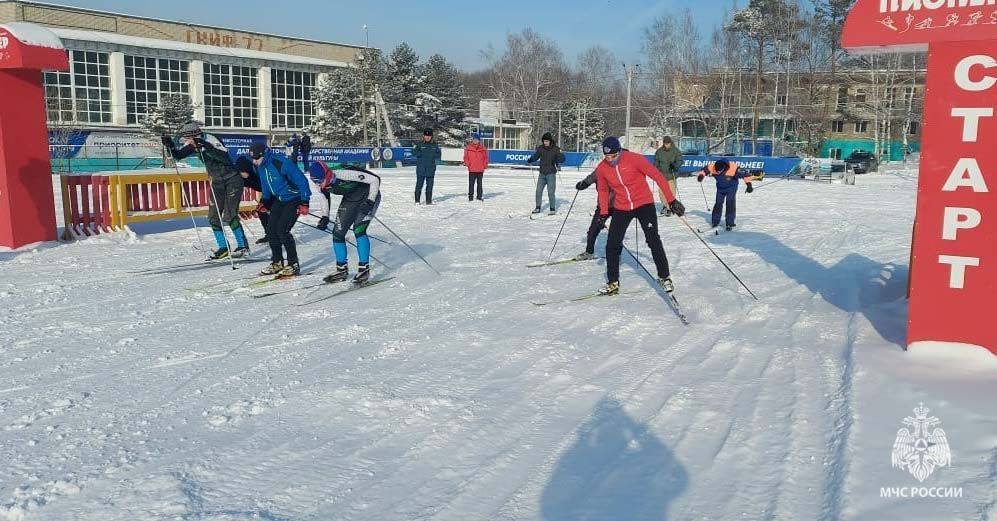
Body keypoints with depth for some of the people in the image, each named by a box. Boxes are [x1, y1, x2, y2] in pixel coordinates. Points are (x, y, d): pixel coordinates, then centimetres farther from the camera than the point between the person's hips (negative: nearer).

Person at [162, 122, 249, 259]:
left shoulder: (211, 141, -24)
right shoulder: (194, 145, -2)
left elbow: (225, 158, -38)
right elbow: (178, 155, 3)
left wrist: (207, 148, -49)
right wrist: (170, 145, -16)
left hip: (232, 180, -8)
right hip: (217, 182, 8)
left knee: (229, 216, -14)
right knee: (213, 217, 3)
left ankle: (243, 247, -3)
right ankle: (223, 247, 12)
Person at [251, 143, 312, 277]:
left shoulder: (281, 163, -27)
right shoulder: (261, 167, -1)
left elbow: (301, 181, -23)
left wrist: (304, 202, -24)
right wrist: (264, 202, 7)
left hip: (294, 199, -8)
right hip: (279, 200, 8)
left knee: (282, 230, -17)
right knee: (271, 229, 1)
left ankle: (294, 265, -5)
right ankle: (277, 263, 16)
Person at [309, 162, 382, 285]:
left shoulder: (345, 174, -36)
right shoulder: (321, 183, -14)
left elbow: (375, 179, -30)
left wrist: (370, 201, -31)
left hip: (368, 196, -7)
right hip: (350, 199, 7)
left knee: (358, 229, -23)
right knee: (337, 232, 1)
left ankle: (364, 269, -14)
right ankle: (342, 270, 15)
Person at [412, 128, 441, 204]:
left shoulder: (435, 145, 10)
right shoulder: (419, 144, 3)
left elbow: (439, 155, 6)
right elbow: (414, 152, -8)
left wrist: (433, 155, -12)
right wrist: (423, 153, -17)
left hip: (431, 168, 3)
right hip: (421, 168, -3)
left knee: (430, 185, 5)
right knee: (419, 184, -2)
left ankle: (429, 200, 13)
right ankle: (417, 200, 4)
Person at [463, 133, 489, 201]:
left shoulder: (483, 148, 3)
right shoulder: (468, 148, 0)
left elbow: (485, 157, 7)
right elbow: (466, 157, 3)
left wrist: (485, 165, -1)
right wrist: (467, 163, -9)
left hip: (480, 169, 1)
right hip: (471, 169, -1)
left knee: (479, 183, 9)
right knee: (471, 183, 3)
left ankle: (480, 196, 16)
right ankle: (470, 196, 9)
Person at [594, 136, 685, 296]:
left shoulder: (634, 159, -20)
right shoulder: (602, 169, -8)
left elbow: (657, 176, -17)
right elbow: (603, 190, 11)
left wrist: (671, 200, -18)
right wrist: (603, 212, 3)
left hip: (644, 204, -4)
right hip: (621, 209, 4)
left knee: (653, 241, -10)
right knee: (612, 245, 0)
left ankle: (664, 277, 7)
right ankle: (613, 283, 14)